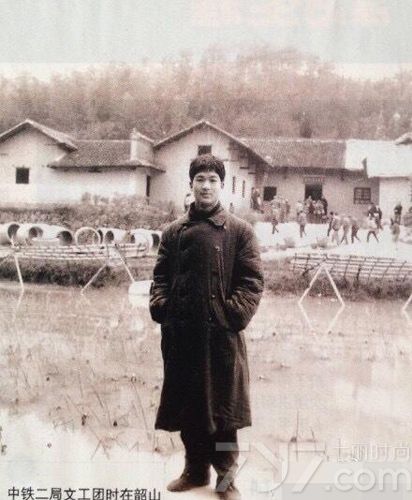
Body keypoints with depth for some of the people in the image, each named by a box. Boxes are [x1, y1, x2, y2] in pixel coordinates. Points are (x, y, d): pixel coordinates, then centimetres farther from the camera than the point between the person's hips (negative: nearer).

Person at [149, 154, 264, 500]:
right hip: (181, 332, 4)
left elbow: (253, 281, -4)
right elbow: (161, 276, 13)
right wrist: (159, 306, -4)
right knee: (186, 405, 13)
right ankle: (195, 469, 30)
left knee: (222, 406, 3)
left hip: (221, 332, -3)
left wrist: (234, 314, -15)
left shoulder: (239, 231, 1)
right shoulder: (174, 231, 11)